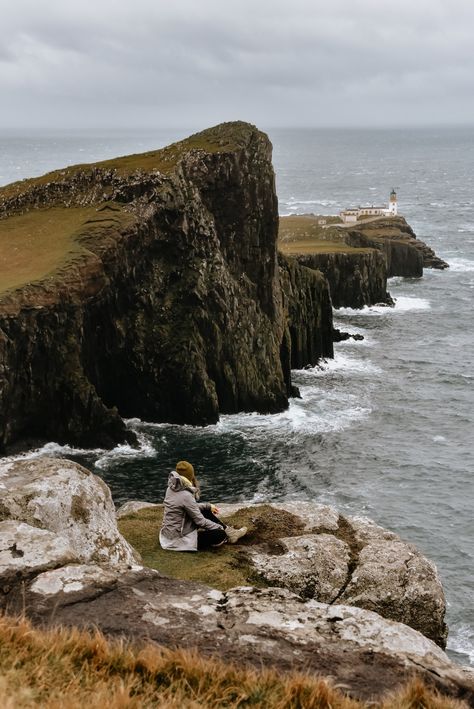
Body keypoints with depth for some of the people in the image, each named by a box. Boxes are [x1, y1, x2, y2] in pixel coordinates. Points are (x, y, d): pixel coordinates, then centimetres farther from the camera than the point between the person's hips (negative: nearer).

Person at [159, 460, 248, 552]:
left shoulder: (172, 489, 0)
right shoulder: (186, 495, -26)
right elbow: (200, 521, -18)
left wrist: (208, 506, 23)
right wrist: (220, 527, -3)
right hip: (178, 540, -9)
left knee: (205, 511, 18)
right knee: (220, 534, -9)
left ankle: (230, 532, 24)